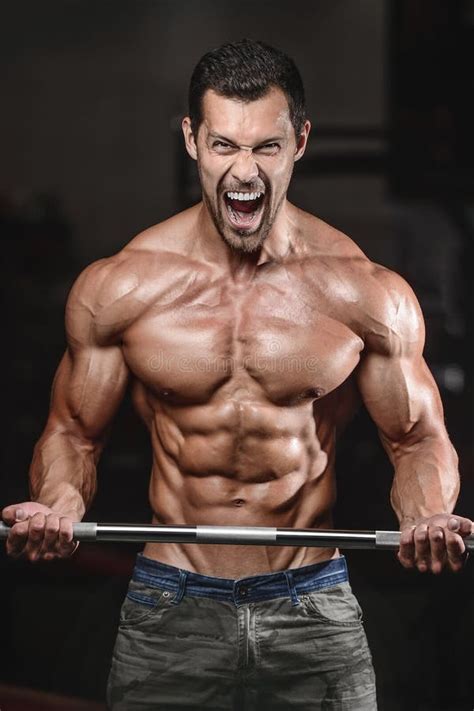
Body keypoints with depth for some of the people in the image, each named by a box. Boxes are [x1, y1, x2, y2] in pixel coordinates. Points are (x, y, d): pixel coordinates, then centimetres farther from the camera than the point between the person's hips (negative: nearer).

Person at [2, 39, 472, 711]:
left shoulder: (367, 294, -4)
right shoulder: (119, 288, -4)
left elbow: (419, 439, 6)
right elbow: (73, 433, 7)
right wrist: (58, 505, -14)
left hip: (313, 611, 0)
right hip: (170, 614, 0)